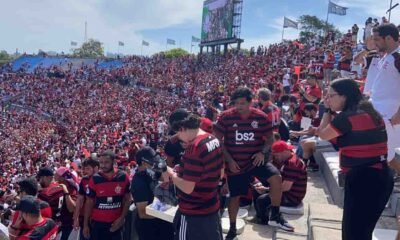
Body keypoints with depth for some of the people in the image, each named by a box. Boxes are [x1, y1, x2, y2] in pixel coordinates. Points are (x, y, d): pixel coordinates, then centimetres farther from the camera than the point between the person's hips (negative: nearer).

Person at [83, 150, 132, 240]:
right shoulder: (95, 179, -7)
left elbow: (127, 199, 2)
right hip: (97, 223, 0)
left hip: (115, 223, 1)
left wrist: (122, 218, -7)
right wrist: (85, 224, -1)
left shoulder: (123, 177, -6)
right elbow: (89, 202, -1)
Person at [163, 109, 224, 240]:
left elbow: (187, 188, -25)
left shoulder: (194, 147, -26)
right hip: (212, 208, 9)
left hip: (193, 214, -8)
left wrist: (171, 174, -8)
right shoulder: (214, 140, 1)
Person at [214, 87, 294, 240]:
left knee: (276, 178, -19)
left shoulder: (261, 117, -8)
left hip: (255, 160, 1)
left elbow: (270, 138, 4)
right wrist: (229, 160, -12)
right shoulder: (226, 117, -12)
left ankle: (275, 216, 1)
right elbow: (217, 140, -6)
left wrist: (263, 152, -15)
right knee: (235, 196, 9)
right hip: (235, 164, -1)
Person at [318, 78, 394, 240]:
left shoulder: (346, 117, -16)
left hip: (362, 179, -9)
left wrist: (328, 110, 8)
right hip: (380, 176, 9)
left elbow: (323, 134, 1)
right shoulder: (369, 113, 11)